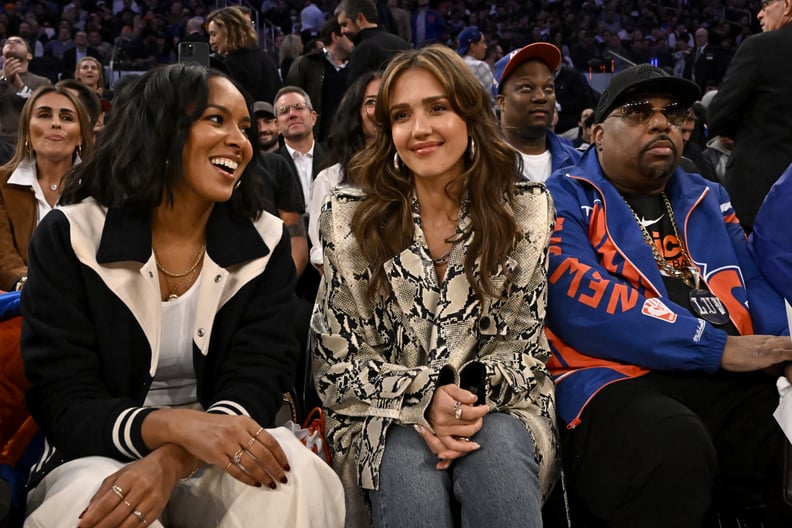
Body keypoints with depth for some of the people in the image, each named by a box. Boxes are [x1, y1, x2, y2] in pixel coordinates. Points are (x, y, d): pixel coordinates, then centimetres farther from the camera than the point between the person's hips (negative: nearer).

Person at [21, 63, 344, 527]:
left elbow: (257, 380, -10)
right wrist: (176, 425, -34)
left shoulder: (265, 243, -1)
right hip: (100, 458, -2)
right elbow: (63, 403, -13)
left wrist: (173, 460, -32)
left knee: (298, 479, -29)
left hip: (218, 460, 2)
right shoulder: (71, 237, -8)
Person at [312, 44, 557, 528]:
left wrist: (475, 395, -19)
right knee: (411, 467, -34)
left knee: (498, 454, -34)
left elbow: (524, 345, 2)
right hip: (387, 416, 0)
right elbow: (338, 364, -2)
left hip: (495, 409, 1)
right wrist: (424, 398, -20)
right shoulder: (350, 216, -3)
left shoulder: (526, 211, -1)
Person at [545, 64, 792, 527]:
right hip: (619, 381, -5)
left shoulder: (709, 199, 24)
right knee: (674, 447, -38)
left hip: (735, 382, 5)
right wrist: (718, 347, -14)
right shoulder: (565, 200, 4)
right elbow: (581, 304, -12)